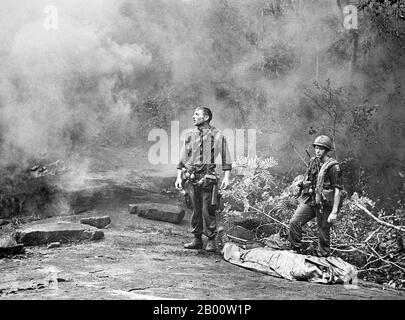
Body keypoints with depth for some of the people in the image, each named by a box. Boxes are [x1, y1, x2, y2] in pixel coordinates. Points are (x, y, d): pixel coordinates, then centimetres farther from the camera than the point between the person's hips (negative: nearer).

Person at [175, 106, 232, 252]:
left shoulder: (217, 135, 1)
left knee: (207, 210, -5)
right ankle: (197, 239, 15)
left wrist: (226, 177, -6)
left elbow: (225, 158, 1)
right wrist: (179, 177, 10)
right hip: (191, 178, 4)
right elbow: (183, 158, 16)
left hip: (207, 177, -4)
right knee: (195, 210, 7)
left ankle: (211, 241, 5)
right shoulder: (190, 135, 12)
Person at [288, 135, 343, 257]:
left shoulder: (333, 167, -13)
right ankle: (296, 250, 5)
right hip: (309, 200, 6)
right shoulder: (313, 162, 7)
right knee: (294, 222, -8)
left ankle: (323, 257, 22)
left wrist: (334, 212, -19)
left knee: (323, 232, 5)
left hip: (324, 204, -6)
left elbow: (338, 190, -15)